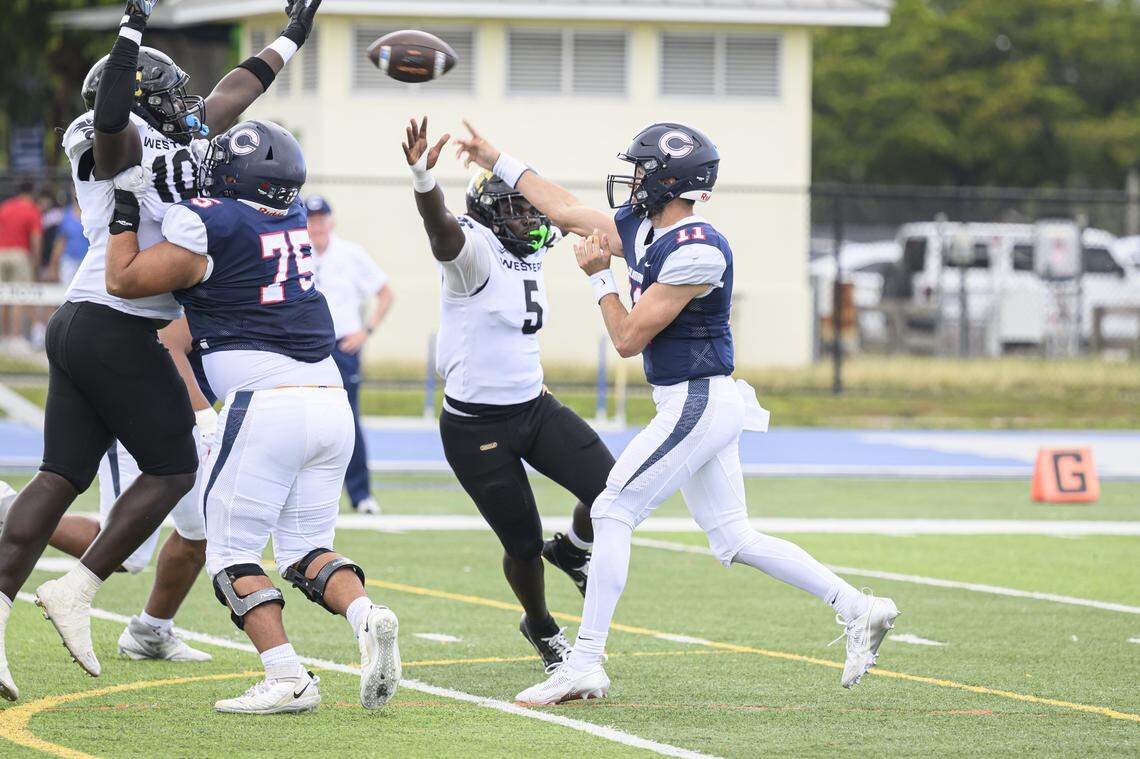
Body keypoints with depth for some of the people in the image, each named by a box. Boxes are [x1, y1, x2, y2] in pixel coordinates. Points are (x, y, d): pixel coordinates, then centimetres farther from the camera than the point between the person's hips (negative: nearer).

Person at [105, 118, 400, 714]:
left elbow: (123, 281, 2)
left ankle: (287, 678, -13)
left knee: (231, 553, 2)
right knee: (306, 550, 14)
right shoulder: (292, 218, 14)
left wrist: (124, 211, 12)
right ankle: (366, 616, -14)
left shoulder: (210, 228, -8)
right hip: (331, 403, 7)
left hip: (266, 403, -7)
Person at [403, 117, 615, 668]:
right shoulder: (475, 253, -20)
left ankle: (572, 551, 22)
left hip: (534, 409, 7)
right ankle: (541, 628, 33)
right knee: (524, 545, 4)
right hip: (476, 429, -7)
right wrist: (423, 176, -59)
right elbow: (440, 227, -40)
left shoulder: (528, 259, 5)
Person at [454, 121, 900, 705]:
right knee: (734, 540, 11)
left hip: (698, 403, -10)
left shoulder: (696, 251, -20)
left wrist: (599, 277, -3)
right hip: (695, 407, 10)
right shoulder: (641, 228, 7)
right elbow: (566, 211, 22)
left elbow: (629, 339, -17)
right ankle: (858, 609, 13)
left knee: (612, 513, -9)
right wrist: (497, 161, 26)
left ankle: (584, 665, -8)